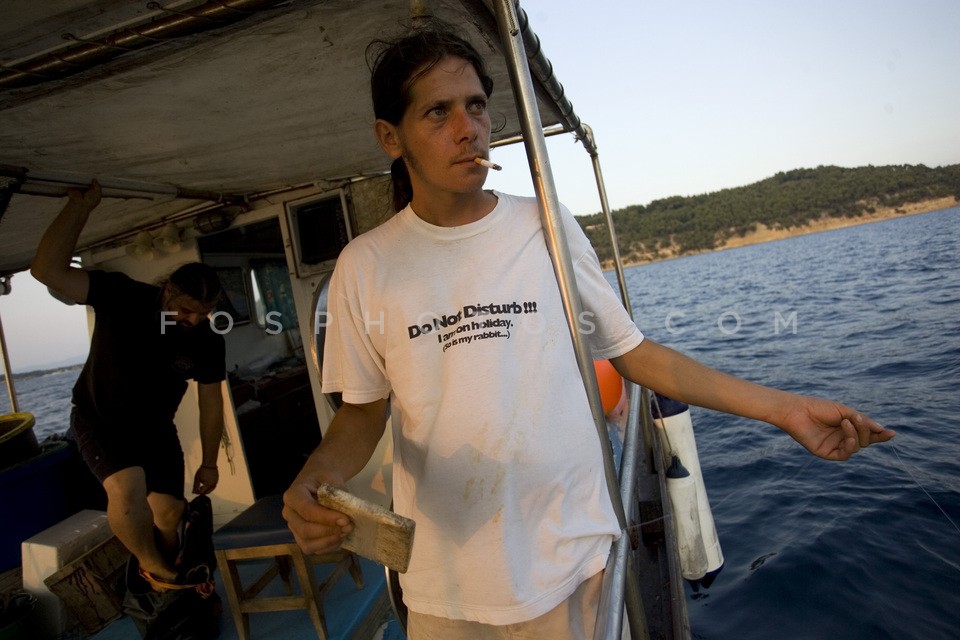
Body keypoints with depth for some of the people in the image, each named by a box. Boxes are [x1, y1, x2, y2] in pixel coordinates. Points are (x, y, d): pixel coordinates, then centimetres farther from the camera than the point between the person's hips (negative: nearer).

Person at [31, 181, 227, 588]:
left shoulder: (208, 341, -17)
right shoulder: (125, 298, -26)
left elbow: (211, 402, -7)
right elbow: (48, 271, -38)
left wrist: (209, 463, -1)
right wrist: (81, 204, -43)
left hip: (155, 427, 3)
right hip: (98, 418, -3)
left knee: (169, 512, 2)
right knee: (128, 489, -28)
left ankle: (165, 583, 31)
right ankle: (152, 567, 0)